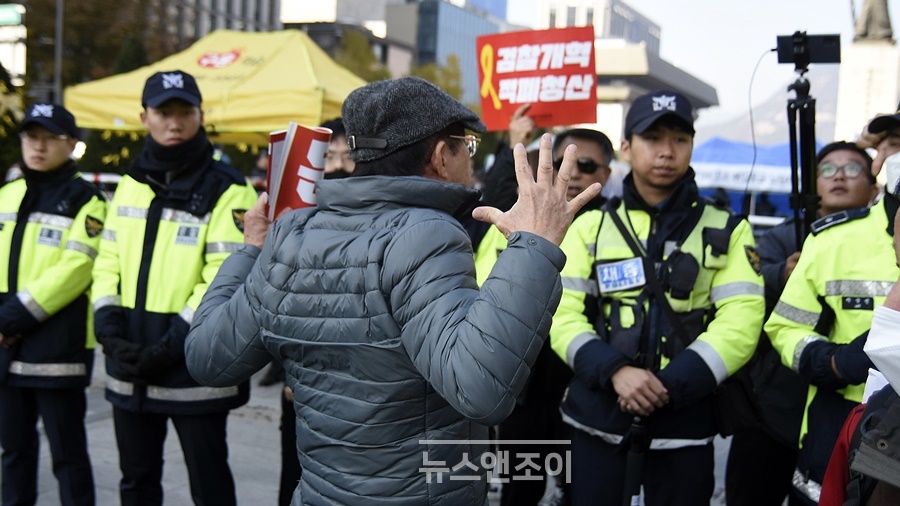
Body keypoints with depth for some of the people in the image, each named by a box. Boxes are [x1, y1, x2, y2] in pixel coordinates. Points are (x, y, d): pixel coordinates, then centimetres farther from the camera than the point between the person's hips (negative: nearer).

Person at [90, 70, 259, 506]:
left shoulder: (226, 191, -9)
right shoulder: (130, 184, 11)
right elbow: (107, 262, 12)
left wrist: (173, 344, -20)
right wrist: (109, 325, -4)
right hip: (129, 371, 6)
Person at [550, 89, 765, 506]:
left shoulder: (726, 231, 5)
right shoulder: (590, 227, 7)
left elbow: (740, 323, -6)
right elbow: (563, 315, -2)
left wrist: (669, 385, -17)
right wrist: (613, 370, -19)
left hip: (685, 421, 0)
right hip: (599, 416, 1)